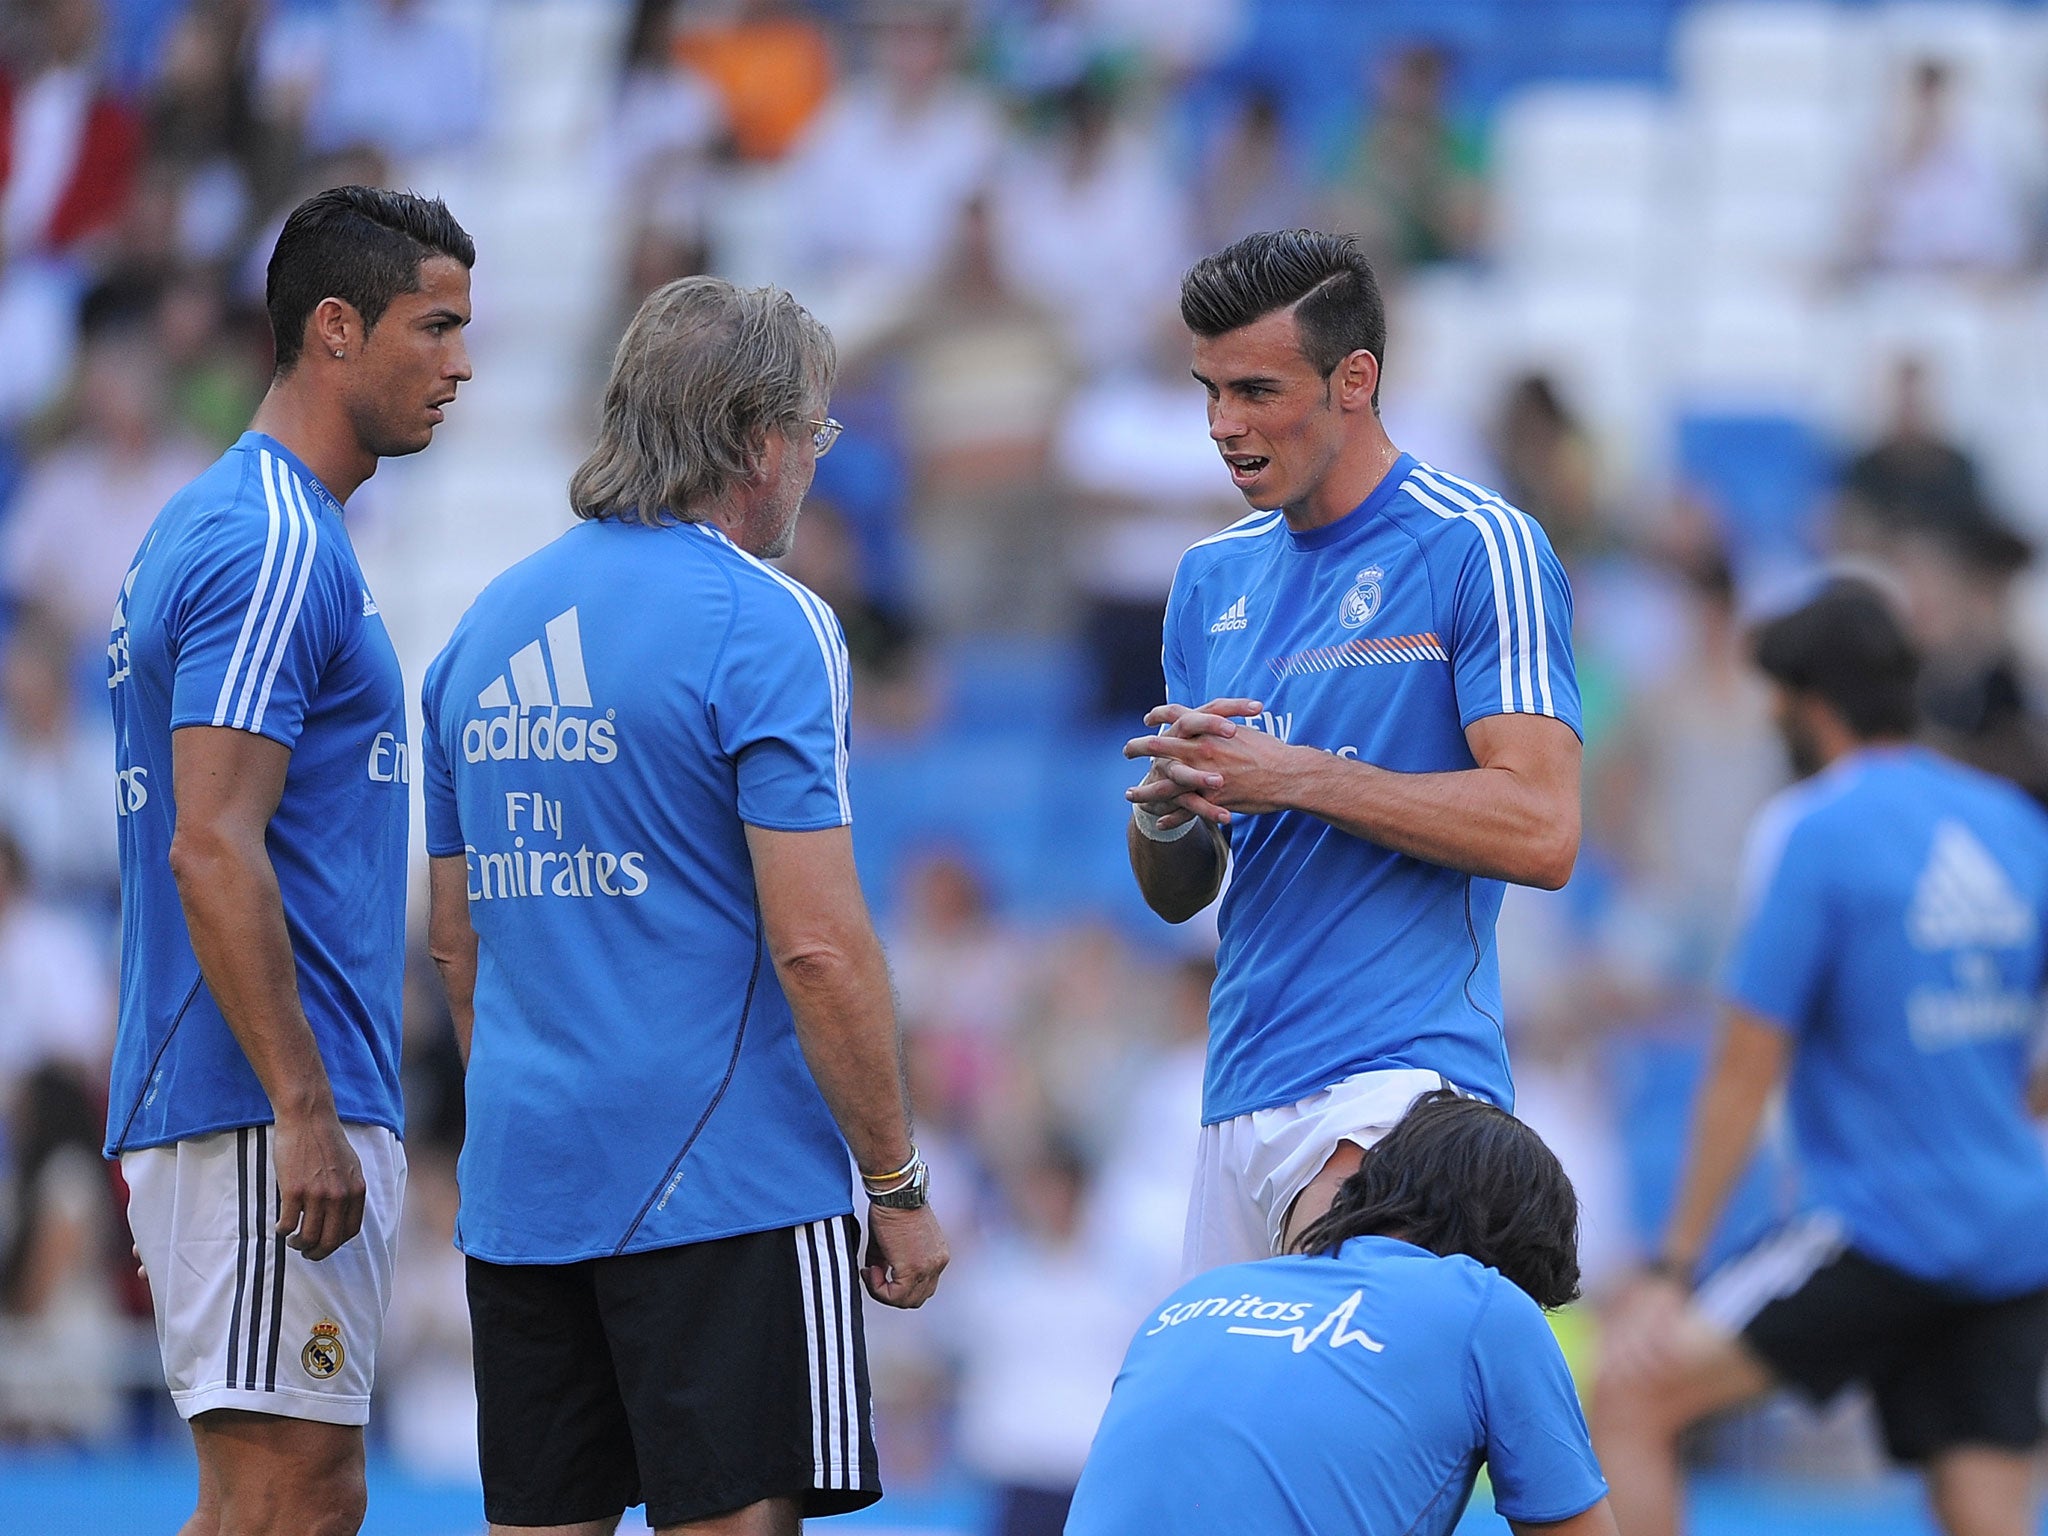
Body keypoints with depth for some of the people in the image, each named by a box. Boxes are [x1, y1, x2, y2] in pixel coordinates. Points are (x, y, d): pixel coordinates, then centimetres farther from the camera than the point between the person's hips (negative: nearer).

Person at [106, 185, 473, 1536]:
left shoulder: (220, 527, 19)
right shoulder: (275, 545, -13)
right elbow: (212, 851, -21)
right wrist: (302, 1109, -23)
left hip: (285, 1112, 10)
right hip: (265, 1113, -10)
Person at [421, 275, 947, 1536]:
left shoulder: (489, 626, 13)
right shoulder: (761, 624, -10)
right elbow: (817, 945, -16)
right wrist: (900, 1186, -8)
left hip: (519, 1189, 7)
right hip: (726, 1188, -7)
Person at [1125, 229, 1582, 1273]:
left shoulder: (1477, 550, -3)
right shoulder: (1213, 579, 18)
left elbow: (1541, 832, -13)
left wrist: (1296, 776, -13)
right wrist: (1165, 809, -3)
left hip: (1397, 1078, -7)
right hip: (1239, 1097, 7)